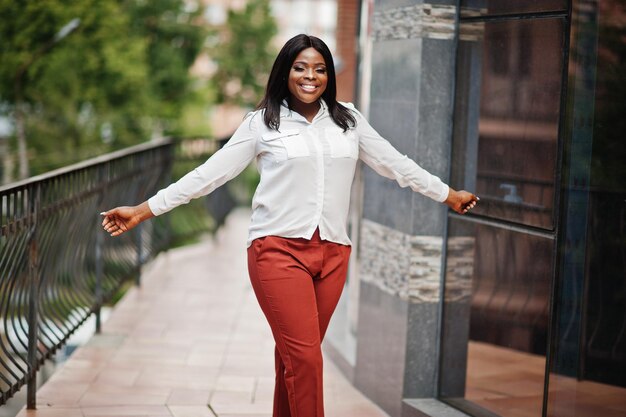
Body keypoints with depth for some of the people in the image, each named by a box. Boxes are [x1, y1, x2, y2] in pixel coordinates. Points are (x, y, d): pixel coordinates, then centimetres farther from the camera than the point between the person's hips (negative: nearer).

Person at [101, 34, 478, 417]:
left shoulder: (348, 119, 12)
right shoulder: (262, 123, 2)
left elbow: (395, 163, 21)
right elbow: (210, 173, 2)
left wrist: (449, 195, 26)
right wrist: (143, 211, -2)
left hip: (332, 253, 3)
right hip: (279, 250, -3)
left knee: (296, 356, 8)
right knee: (305, 357, -12)